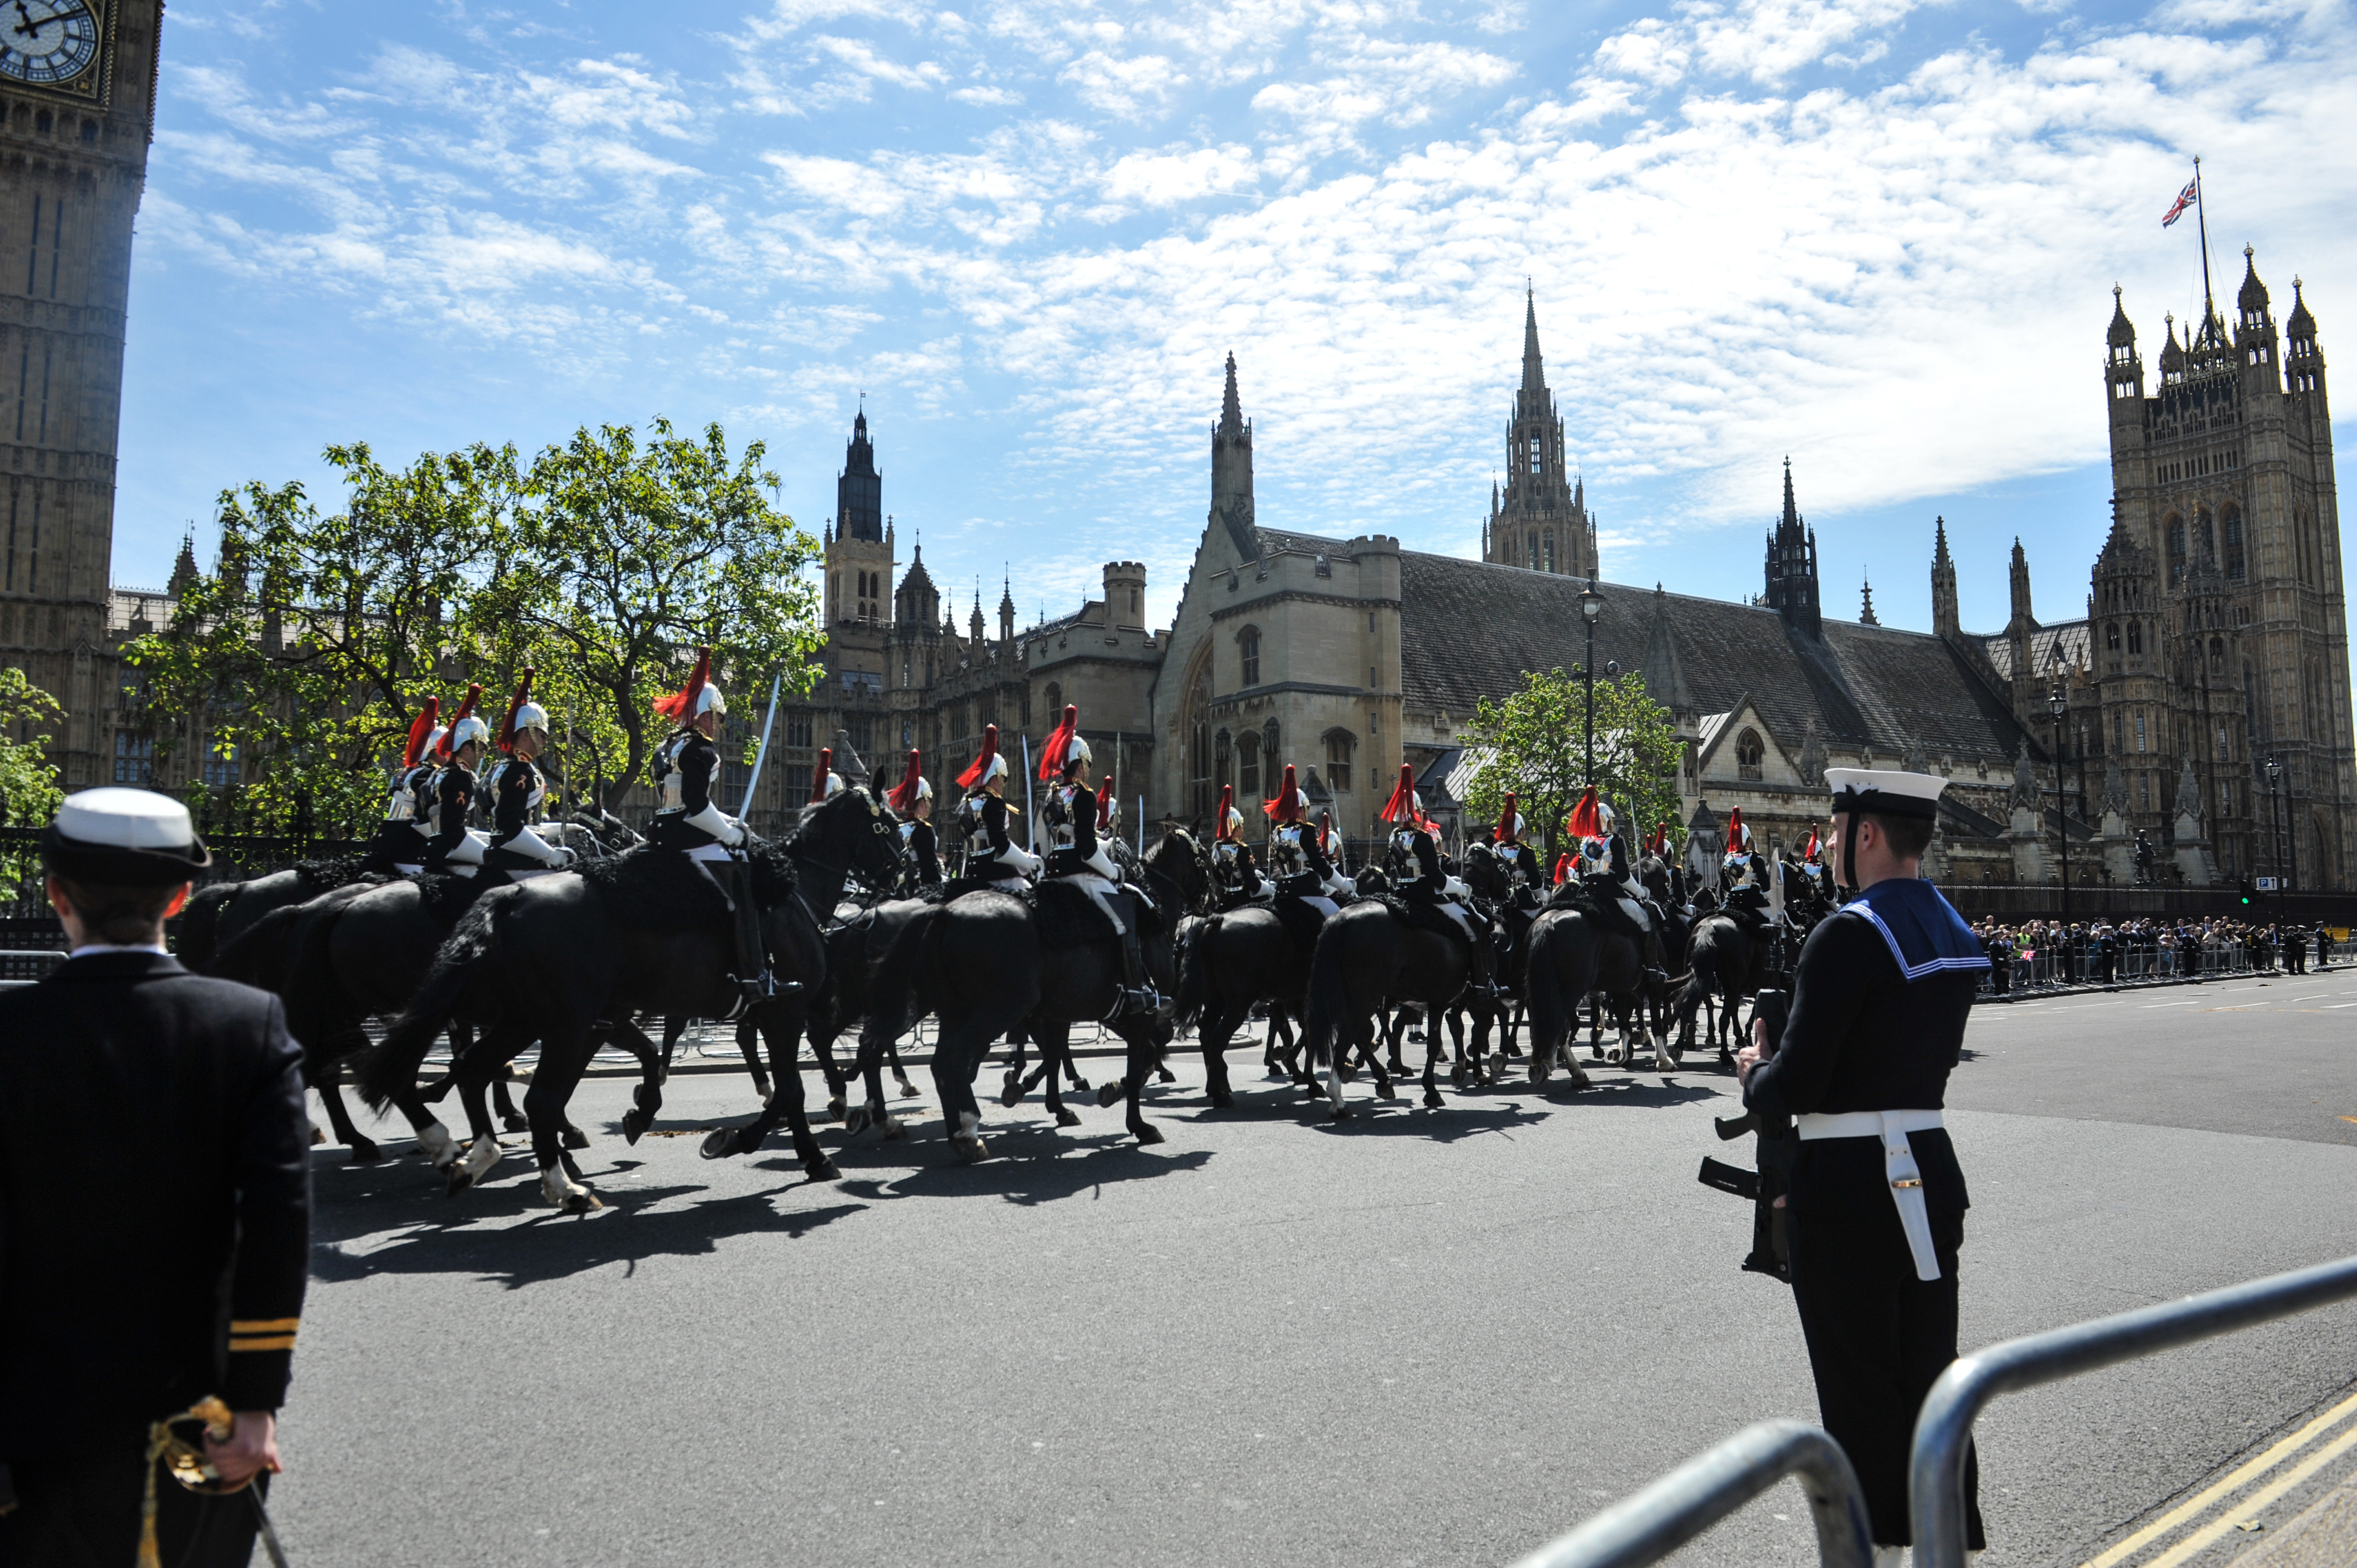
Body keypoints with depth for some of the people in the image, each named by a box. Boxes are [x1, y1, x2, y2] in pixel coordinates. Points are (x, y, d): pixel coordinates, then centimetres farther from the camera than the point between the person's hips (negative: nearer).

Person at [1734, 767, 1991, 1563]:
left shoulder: (1849, 935, -20)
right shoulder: (1955, 933, 8)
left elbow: (1792, 1088, -22)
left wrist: (1755, 1071, 0)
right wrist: (1782, 1068, 15)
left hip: (1850, 1189, -8)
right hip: (1931, 1172, 8)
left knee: (1859, 1385, 6)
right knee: (1929, 1371, 18)